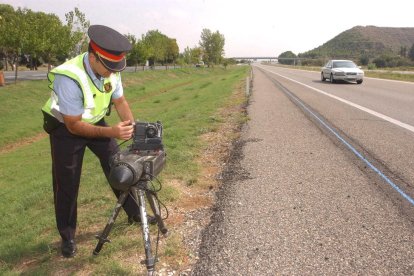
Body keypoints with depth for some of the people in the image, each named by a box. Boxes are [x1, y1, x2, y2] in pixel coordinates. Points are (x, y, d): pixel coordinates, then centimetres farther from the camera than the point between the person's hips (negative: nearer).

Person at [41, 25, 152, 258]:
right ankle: (68, 237, 18)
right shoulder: (69, 77, -37)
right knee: (67, 184, 0)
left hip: (95, 122, 5)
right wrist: (111, 132, -37)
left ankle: (134, 213, 24)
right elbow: (73, 125, -30)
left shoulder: (112, 69, -18)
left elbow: (120, 101, -5)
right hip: (65, 127, -5)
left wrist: (132, 126, -21)